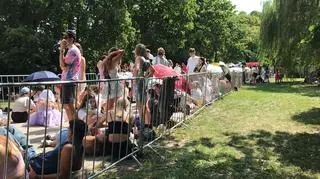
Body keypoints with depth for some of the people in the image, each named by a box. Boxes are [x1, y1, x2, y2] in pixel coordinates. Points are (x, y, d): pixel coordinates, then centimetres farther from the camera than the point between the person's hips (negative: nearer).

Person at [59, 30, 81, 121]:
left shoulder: (73, 50, -13)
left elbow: (63, 65, -19)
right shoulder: (70, 50, 18)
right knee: (66, 105, 14)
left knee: (69, 105, -8)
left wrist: (61, 51, -15)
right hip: (66, 80, 10)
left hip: (70, 81, -10)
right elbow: (63, 66, 18)